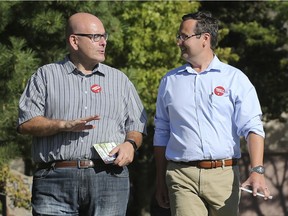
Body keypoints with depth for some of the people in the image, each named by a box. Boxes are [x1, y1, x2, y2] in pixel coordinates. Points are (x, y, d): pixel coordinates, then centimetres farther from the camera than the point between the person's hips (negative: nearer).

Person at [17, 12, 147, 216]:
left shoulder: (119, 80, 20)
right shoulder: (46, 76, 12)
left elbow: (137, 125, 18)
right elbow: (26, 122, 3)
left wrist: (130, 144, -5)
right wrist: (65, 125, -12)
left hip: (109, 178, 2)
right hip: (56, 180, -2)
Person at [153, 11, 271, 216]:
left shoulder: (234, 78, 5)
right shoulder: (170, 81, 14)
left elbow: (252, 128, -3)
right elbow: (161, 134, 18)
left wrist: (257, 170, -17)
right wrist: (160, 182, 13)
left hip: (224, 175, -1)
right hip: (181, 177, 1)